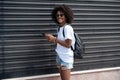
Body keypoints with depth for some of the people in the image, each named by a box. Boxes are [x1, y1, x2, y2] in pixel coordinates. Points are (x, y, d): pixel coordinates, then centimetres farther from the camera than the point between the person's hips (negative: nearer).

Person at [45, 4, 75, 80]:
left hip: (66, 58, -8)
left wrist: (54, 39, -20)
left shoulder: (68, 28, -17)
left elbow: (68, 44, -22)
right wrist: (52, 38, 0)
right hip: (60, 57, 8)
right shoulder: (60, 28, 9)